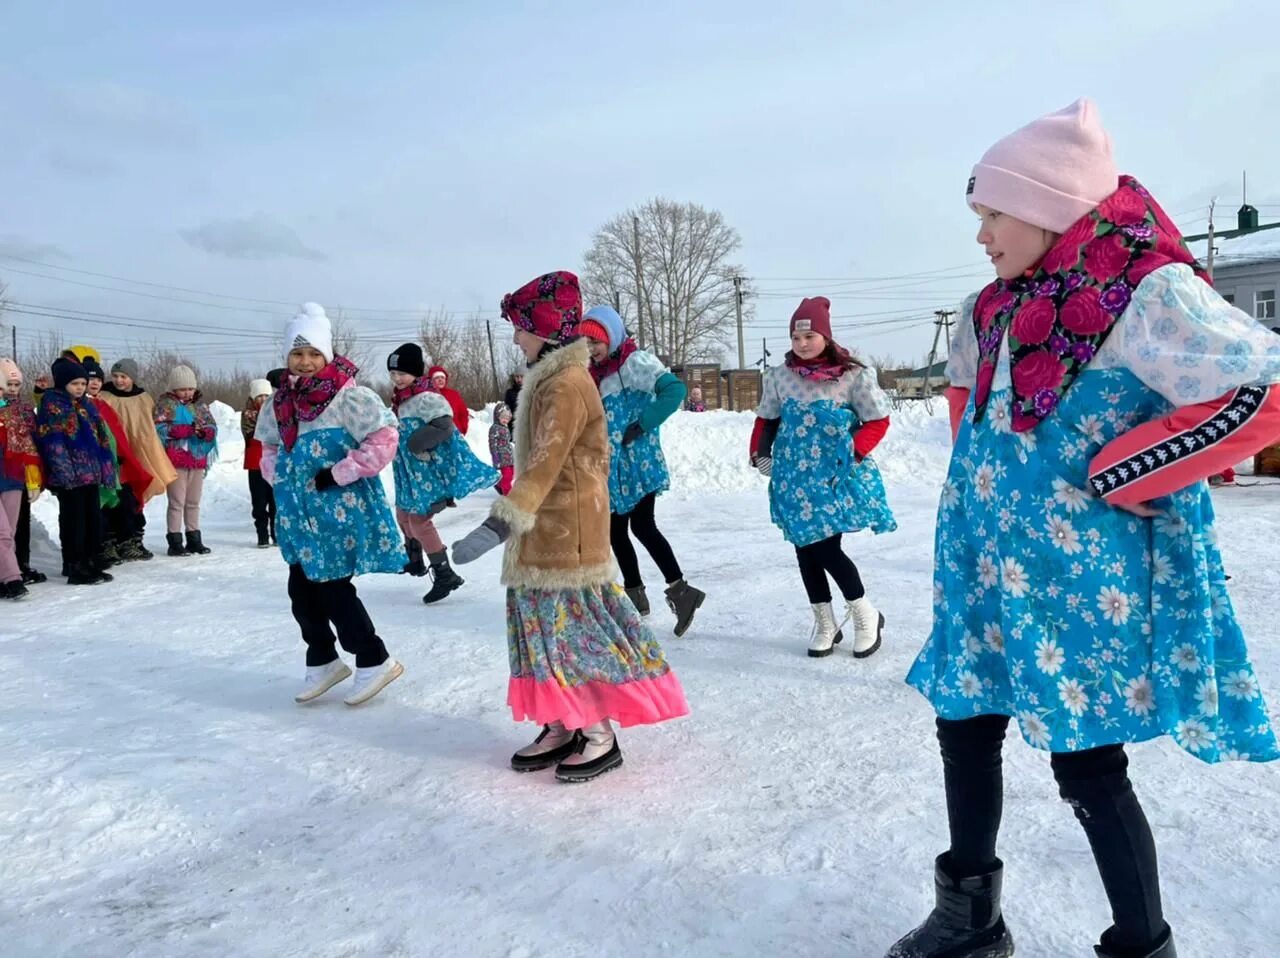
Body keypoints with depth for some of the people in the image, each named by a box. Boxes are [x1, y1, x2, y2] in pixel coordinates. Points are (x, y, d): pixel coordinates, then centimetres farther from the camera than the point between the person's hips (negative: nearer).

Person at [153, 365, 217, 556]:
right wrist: (186, 430, -22)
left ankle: (194, 539, 21)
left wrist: (205, 431, -14)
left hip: (197, 458, 5)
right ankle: (175, 541, 2)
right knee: (177, 502, -3)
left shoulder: (200, 405, 13)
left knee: (194, 502, 13)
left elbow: (212, 426, 9)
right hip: (175, 460, -5)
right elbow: (159, 428, -13)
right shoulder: (166, 404, -1)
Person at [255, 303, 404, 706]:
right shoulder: (280, 402, 6)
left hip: (340, 509, -7)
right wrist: (279, 476, 4)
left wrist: (339, 474, -18)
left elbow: (384, 439, -19)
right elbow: (269, 446, 22)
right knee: (302, 589, 11)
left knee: (332, 588, -3)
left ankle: (374, 661, 13)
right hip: (301, 512, 7)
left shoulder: (348, 397, -14)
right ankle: (322, 661, 30)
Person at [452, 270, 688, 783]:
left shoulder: (567, 384, -17)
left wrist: (500, 523, -34)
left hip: (568, 530, -10)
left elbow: (544, 464, -27)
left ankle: (600, 735, 9)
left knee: (574, 626, -3)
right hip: (545, 530, 10)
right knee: (548, 625, 13)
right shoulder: (551, 380, 14)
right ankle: (561, 726, 23)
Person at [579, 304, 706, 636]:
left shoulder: (635, 362, -9)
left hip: (639, 462, -8)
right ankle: (634, 593, 22)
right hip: (613, 468, 8)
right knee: (615, 530, 10)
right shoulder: (597, 373, 15)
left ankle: (679, 590, -8)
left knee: (642, 526, -12)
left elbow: (675, 389, -21)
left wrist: (642, 425, -20)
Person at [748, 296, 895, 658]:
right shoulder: (778, 377, 5)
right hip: (795, 479, 4)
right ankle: (825, 622, 23)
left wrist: (853, 453, -14)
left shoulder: (853, 375, -6)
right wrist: (760, 454, 5)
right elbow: (766, 420, 16)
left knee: (827, 549, -10)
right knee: (805, 550, 7)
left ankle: (865, 614, 14)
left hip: (837, 477, -4)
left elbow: (878, 421, -2)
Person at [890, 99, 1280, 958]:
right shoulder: (998, 306, 7)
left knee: (1086, 764, 2)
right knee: (966, 730, 14)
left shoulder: (1145, 291, -16)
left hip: (1082, 578, -8)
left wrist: (1112, 477, -19)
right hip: (991, 571, 8)